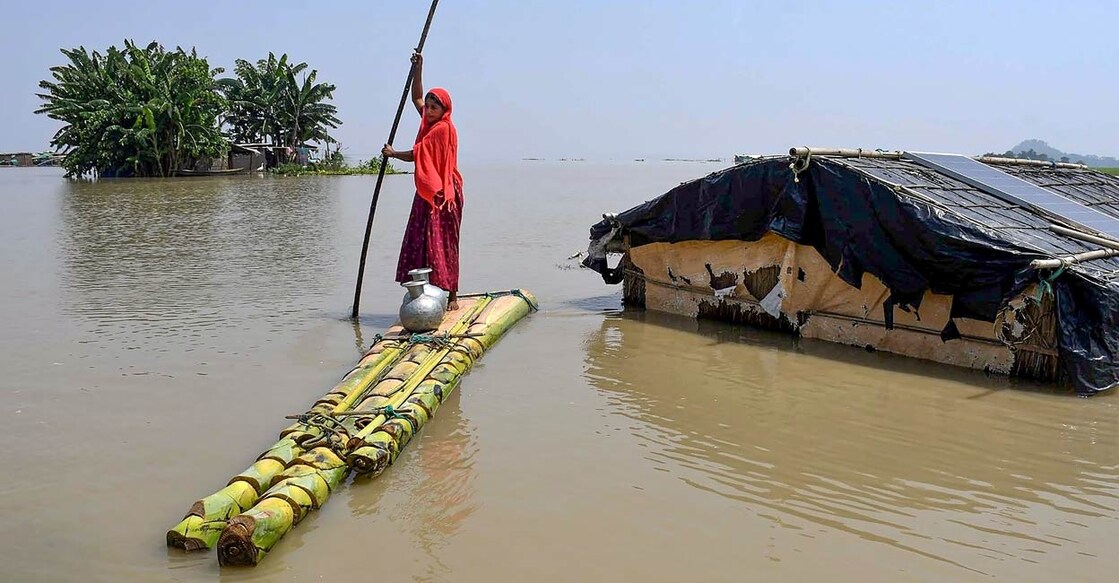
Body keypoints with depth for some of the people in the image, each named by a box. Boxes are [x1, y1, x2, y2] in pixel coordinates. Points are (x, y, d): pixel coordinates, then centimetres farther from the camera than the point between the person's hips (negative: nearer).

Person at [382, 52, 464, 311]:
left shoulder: (443, 128, -13)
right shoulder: (430, 123, 14)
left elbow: (416, 155, -14)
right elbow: (416, 97, 28)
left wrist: (393, 154, 2)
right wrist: (418, 68, 22)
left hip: (441, 193, -9)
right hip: (427, 193, 9)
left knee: (442, 244, -8)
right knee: (423, 243, 5)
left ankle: (451, 297, -5)